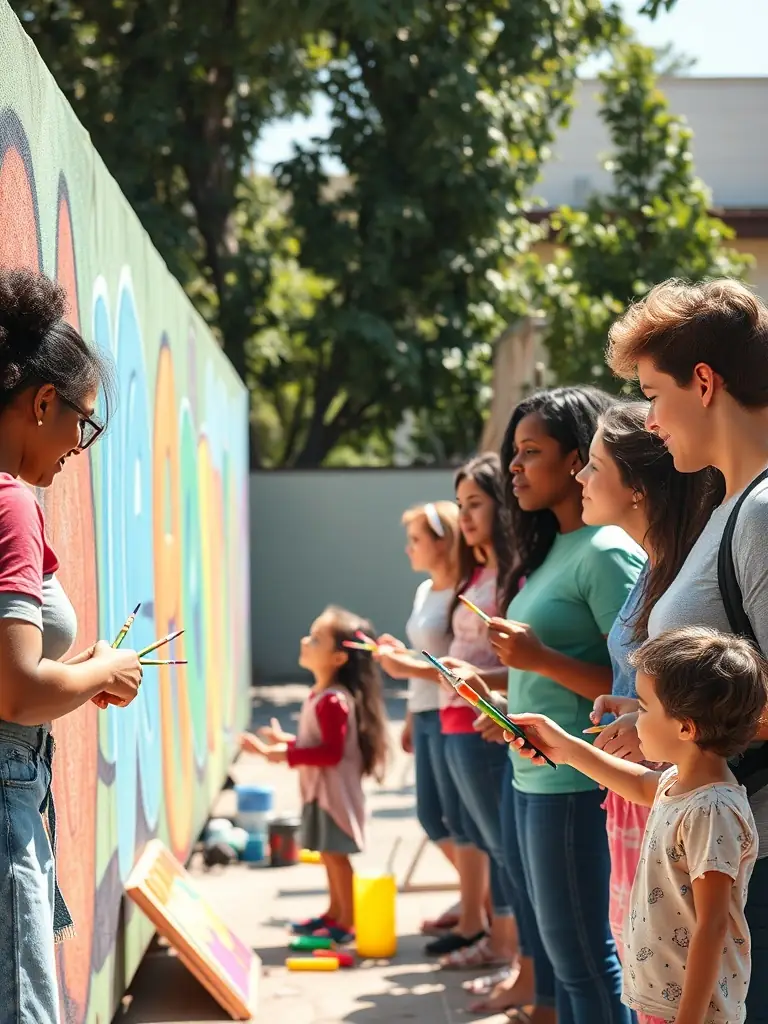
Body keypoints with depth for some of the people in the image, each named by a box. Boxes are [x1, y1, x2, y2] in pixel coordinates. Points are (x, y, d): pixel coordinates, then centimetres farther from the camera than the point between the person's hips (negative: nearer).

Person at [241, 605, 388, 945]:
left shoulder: (332, 701, -23)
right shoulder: (319, 695, 8)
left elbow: (331, 752, -27)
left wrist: (286, 755, -27)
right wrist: (285, 741, 17)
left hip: (334, 791, -10)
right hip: (319, 790, 10)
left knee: (335, 853, -2)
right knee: (330, 853, 18)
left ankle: (347, 923, 6)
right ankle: (334, 913, 29)